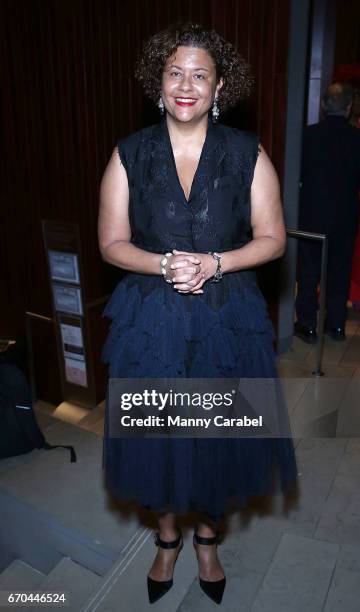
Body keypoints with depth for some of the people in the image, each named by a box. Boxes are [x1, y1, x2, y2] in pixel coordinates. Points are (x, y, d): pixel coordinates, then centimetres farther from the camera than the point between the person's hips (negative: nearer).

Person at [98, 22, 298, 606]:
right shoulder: (130, 154, -1)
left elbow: (272, 239, -2)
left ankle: (209, 535, 44)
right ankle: (167, 536, 43)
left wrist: (214, 263, -17)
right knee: (157, 432, 13)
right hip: (152, 318, 1)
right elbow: (112, 243, -1)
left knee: (220, 432, 13)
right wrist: (164, 264, -19)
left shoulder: (247, 154, -2)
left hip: (228, 318, 0)